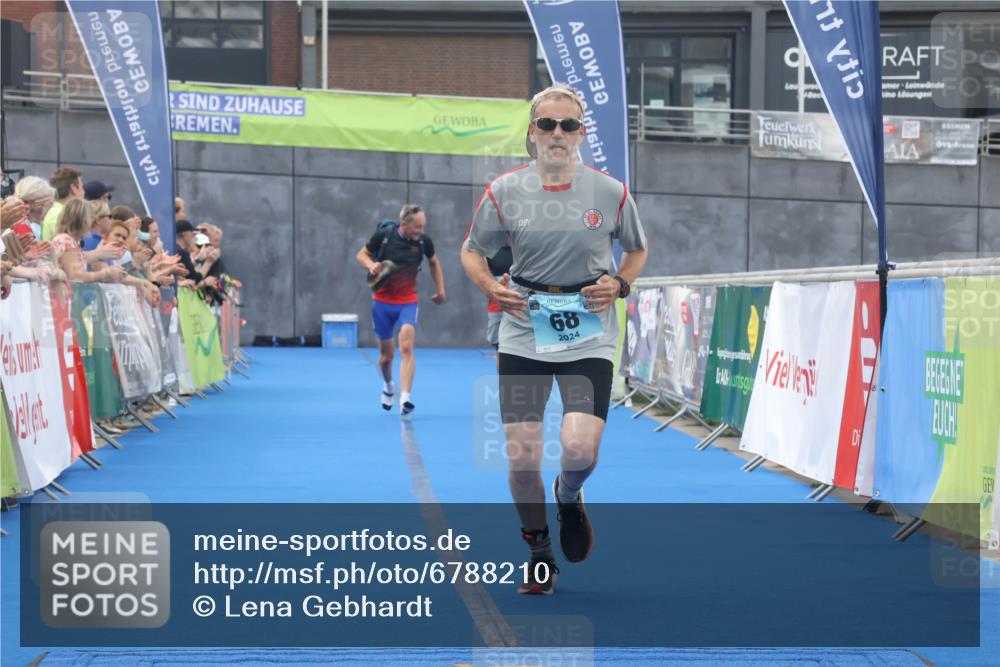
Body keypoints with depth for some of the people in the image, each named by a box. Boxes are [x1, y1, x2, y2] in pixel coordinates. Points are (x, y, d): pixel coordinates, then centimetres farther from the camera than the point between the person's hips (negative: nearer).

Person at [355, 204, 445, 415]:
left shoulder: (423, 241, -7)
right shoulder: (383, 236, -12)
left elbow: (434, 263, 14)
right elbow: (362, 254, 3)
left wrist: (440, 290, 12)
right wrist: (371, 265, -18)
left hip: (408, 302, 0)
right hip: (382, 302, 0)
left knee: (406, 347, -21)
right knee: (386, 355, 11)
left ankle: (405, 398, -25)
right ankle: (388, 386, 41)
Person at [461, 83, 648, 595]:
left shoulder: (610, 192, -1)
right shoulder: (504, 191, -2)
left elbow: (637, 249, 16)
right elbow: (472, 250, 11)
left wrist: (619, 284, -3)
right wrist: (492, 289, -8)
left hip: (589, 337, -1)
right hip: (523, 334, 1)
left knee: (580, 447, -18)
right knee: (521, 458, -3)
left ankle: (569, 496, 20)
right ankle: (539, 550, 22)